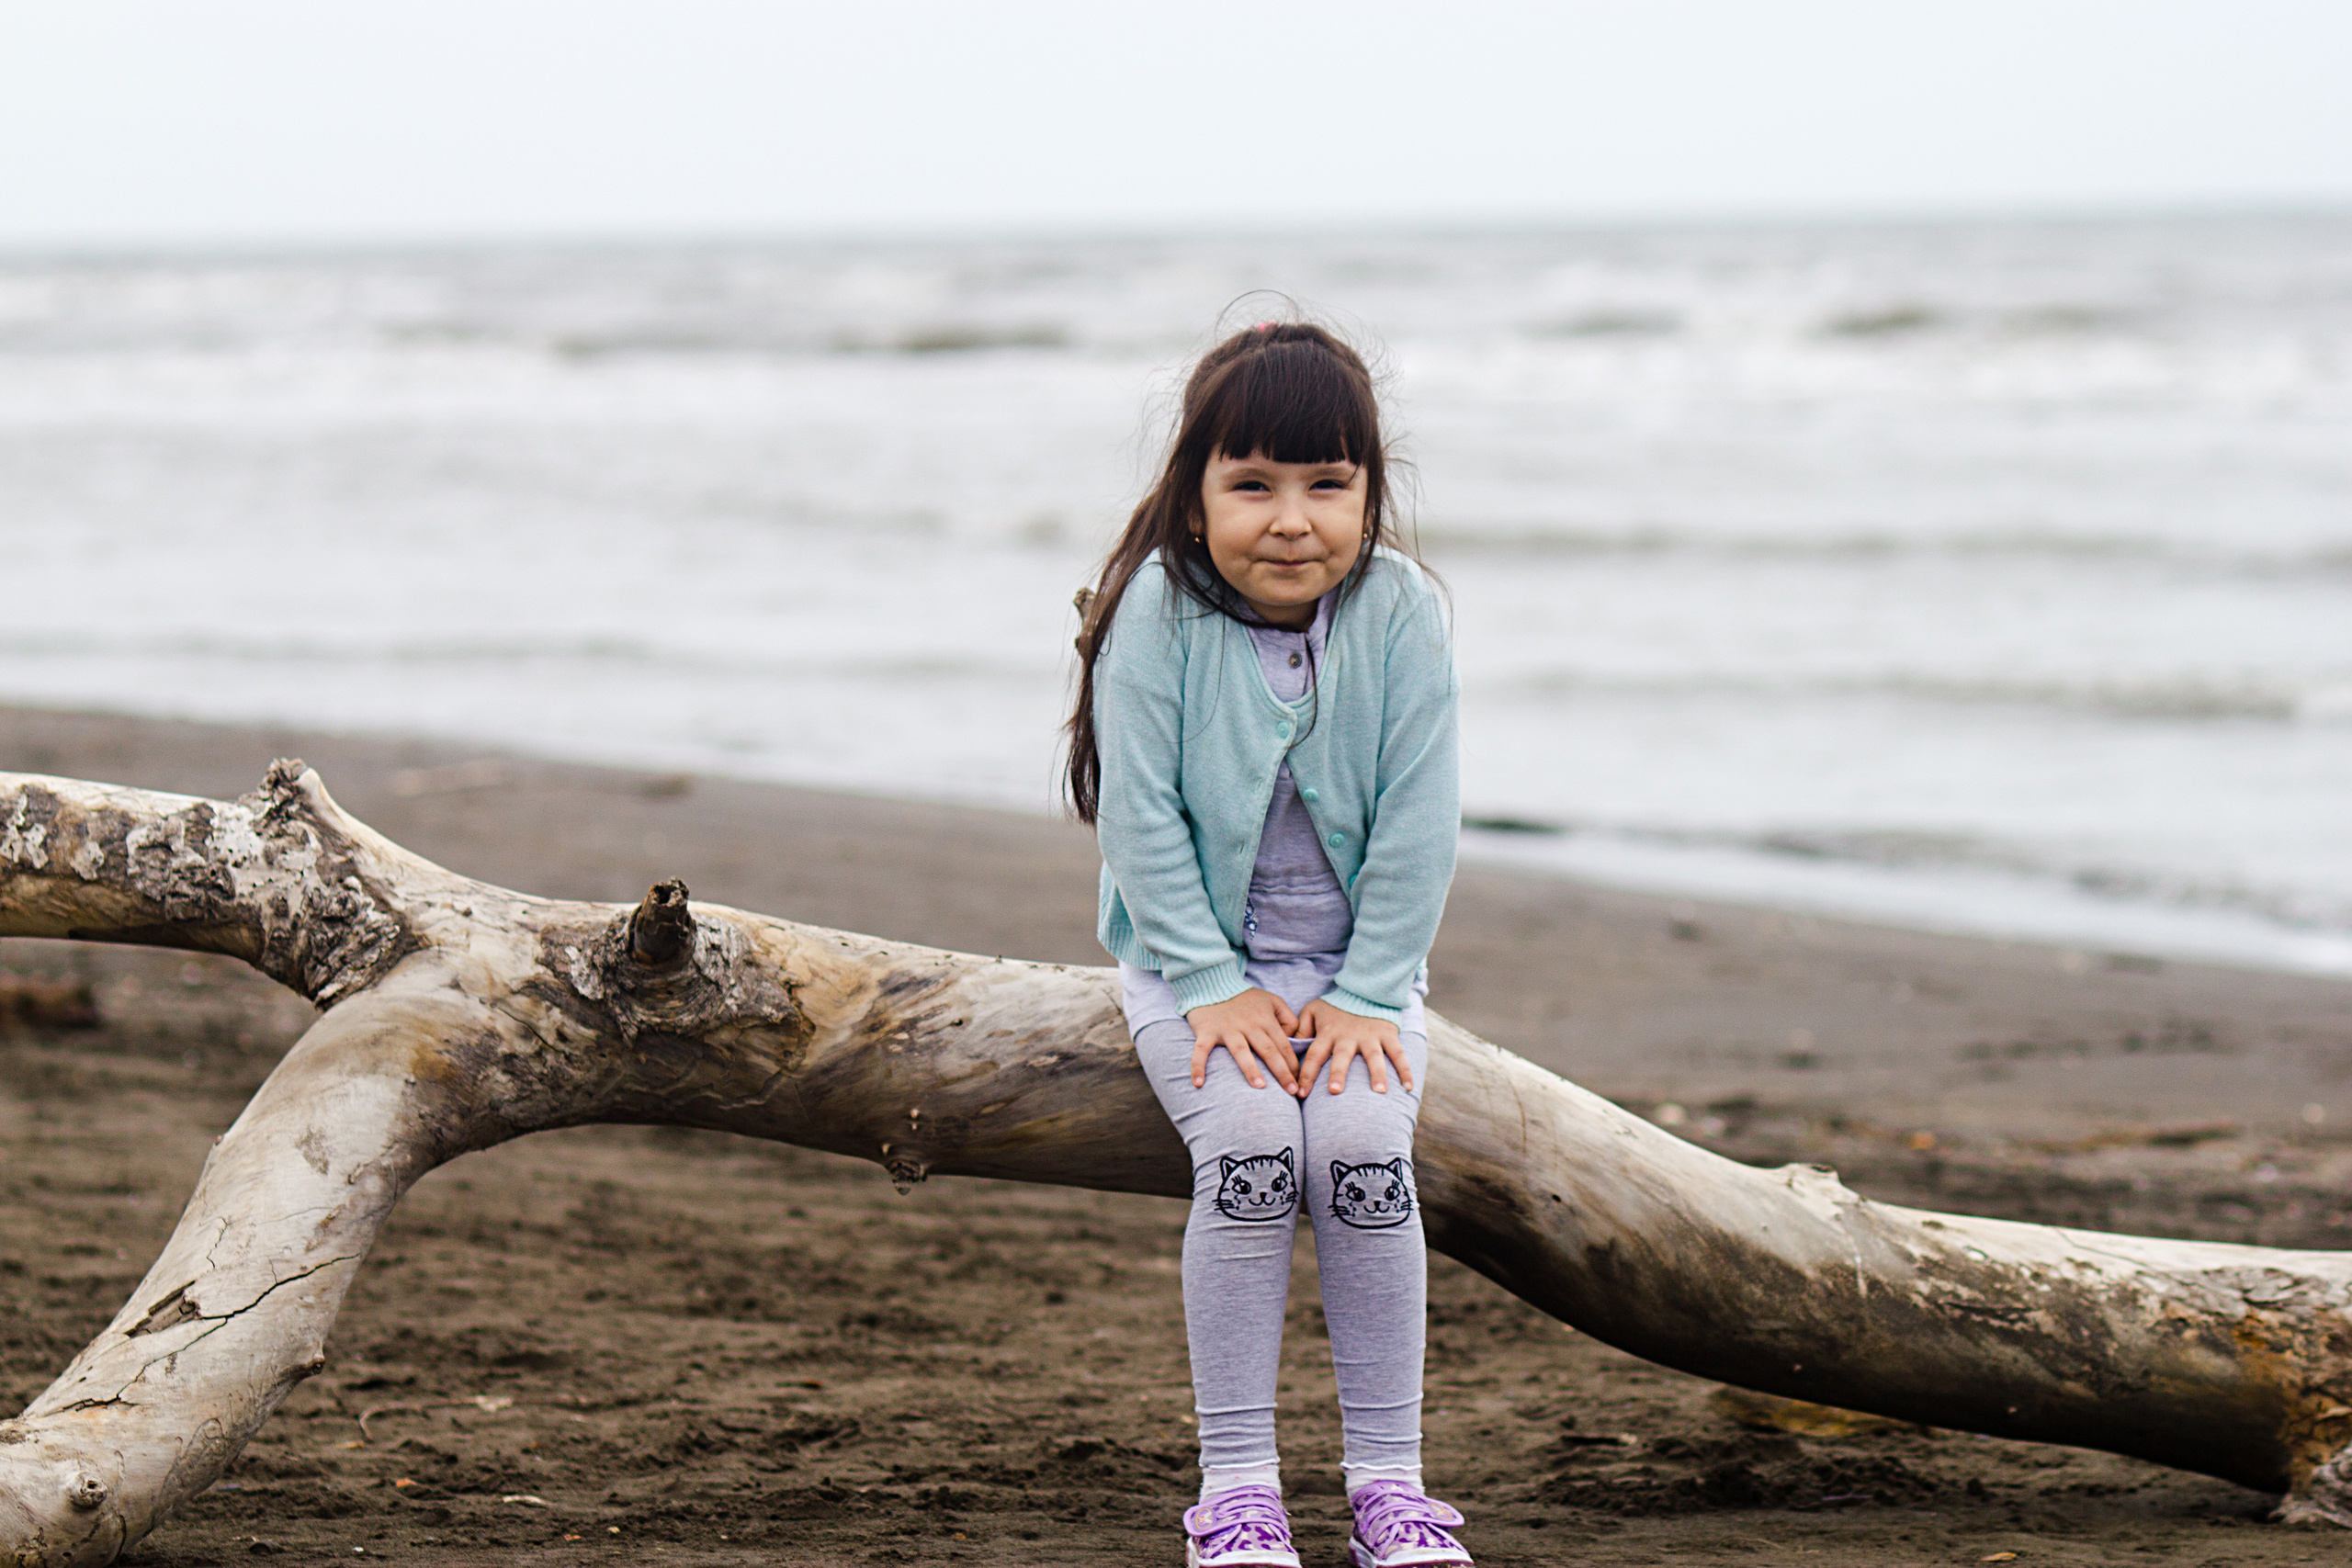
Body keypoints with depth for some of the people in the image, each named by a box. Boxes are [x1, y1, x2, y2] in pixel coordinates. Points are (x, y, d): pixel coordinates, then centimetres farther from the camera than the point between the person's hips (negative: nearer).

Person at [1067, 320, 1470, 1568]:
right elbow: (1143, 819, -12)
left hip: (1359, 961, 1)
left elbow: (1417, 824, -8)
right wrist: (1215, 989, -17)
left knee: (1363, 1143, -25)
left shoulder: (1400, 614, -11)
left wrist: (1364, 997, -13)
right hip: (1194, 958, -1)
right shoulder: (1157, 615, -14)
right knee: (1248, 1141, -26)